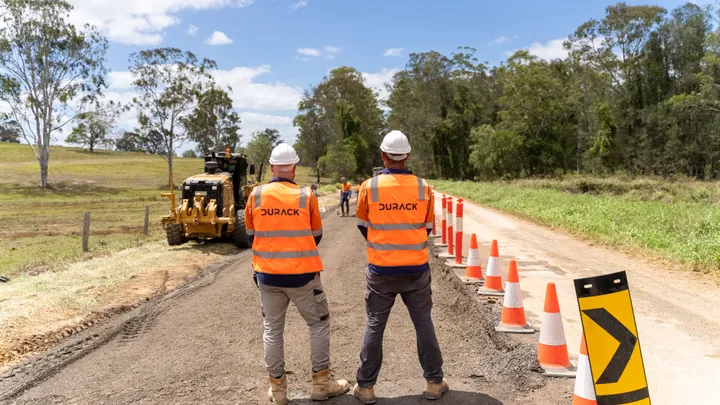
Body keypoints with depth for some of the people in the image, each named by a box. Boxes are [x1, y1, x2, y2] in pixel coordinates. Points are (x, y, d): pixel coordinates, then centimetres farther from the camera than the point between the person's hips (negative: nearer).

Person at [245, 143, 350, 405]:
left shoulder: (256, 195, -4)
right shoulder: (306, 196, -9)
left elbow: (251, 234, 8)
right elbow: (316, 236, 4)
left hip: (267, 274, 2)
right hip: (302, 274, -2)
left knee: (272, 329, 15)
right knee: (319, 324, 14)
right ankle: (321, 383, 18)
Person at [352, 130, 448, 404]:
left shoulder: (369, 187, -8)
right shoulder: (423, 187, -5)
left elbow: (363, 226, 5)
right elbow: (427, 227, 6)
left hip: (381, 270, -1)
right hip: (416, 269, 1)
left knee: (374, 325, 10)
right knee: (423, 323, 13)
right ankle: (434, 382, 23)